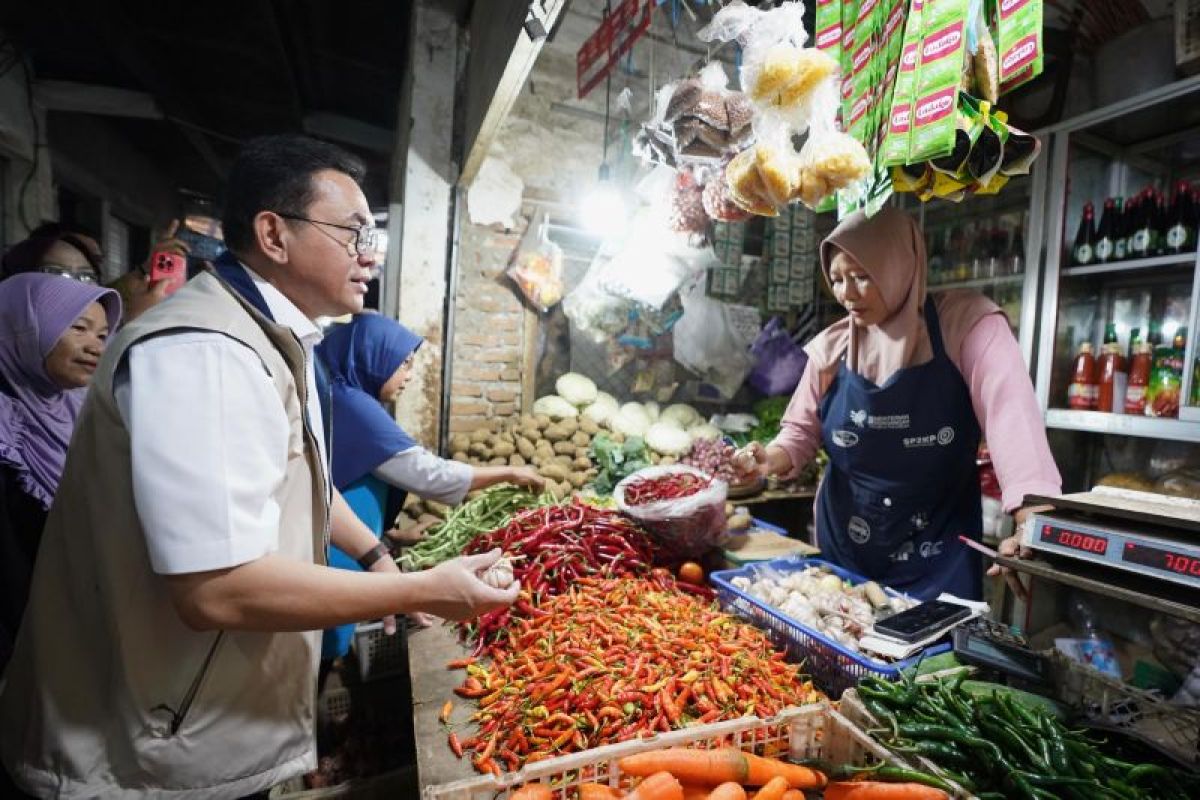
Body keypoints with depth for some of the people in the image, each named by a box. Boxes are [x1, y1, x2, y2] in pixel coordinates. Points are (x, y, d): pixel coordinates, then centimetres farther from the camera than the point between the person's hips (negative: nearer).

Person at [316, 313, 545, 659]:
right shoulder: (352, 406, -18)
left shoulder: (337, 399, 12)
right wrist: (510, 473, -10)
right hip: (327, 560, -9)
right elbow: (428, 473, -19)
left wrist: (387, 532, 12)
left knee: (320, 652, 17)